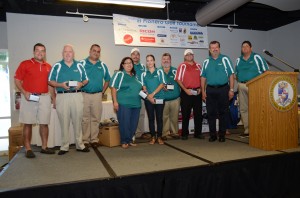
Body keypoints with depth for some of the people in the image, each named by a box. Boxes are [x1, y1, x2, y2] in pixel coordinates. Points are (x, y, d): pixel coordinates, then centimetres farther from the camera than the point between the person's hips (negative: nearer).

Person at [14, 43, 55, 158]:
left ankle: (44, 147, 15)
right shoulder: (25, 64, 2)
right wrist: (24, 92, -14)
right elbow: (17, 80, -1)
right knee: (27, 123, 1)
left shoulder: (48, 67, 13)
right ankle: (28, 149, 9)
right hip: (29, 97, -3)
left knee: (44, 123, 5)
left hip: (45, 97, 3)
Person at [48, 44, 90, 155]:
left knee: (78, 121, 6)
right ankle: (64, 147, 13)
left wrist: (81, 84, -7)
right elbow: (50, 81, 4)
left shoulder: (79, 66, 12)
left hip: (77, 96, 2)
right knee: (64, 122, 2)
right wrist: (61, 85, -13)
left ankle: (80, 145, 17)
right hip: (62, 96, -1)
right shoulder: (57, 66, 6)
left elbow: (86, 80, 15)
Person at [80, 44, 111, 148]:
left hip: (97, 95, 3)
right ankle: (85, 140, 12)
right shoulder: (82, 63, -1)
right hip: (84, 95, -3)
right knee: (85, 119, 2)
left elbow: (107, 80, 18)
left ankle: (94, 139, 19)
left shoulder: (102, 65, 11)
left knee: (96, 119, 8)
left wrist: (102, 92, 10)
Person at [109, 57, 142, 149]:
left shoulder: (134, 75, 19)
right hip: (123, 103, -6)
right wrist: (115, 101, -14)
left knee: (134, 123, 8)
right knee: (124, 123, -3)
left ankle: (130, 140, 23)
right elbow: (113, 88, -8)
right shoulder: (119, 74, -1)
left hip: (136, 103, 7)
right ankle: (124, 141, 12)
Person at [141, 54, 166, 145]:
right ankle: (153, 137, 13)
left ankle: (159, 137, 11)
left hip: (159, 98, -1)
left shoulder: (160, 72, 5)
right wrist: (149, 96, -13)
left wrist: (153, 94, -14)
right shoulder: (144, 74, 10)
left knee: (159, 118, 1)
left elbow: (162, 84, -5)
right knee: (151, 118, 4)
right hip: (148, 99, 1)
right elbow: (144, 87, 3)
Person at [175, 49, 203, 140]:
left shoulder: (198, 66, 12)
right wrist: (185, 90, -14)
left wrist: (200, 88, 1)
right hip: (186, 92, -4)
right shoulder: (182, 66, -1)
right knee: (185, 114, 3)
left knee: (198, 114, 8)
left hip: (197, 92, 4)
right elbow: (178, 79, -6)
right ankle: (184, 134, 13)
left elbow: (202, 78, 15)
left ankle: (198, 133, 19)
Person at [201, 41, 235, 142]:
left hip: (223, 89, -2)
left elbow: (231, 75, 1)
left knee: (223, 113, 3)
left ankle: (222, 134, 14)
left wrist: (231, 89, -6)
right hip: (210, 90, 2)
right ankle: (212, 135, 15)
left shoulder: (225, 59, 4)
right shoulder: (206, 62, 11)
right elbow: (203, 77, 10)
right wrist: (203, 91, 4)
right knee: (211, 113, 5)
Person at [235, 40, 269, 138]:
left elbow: (266, 71, 0)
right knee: (243, 109, 5)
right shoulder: (239, 60, 16)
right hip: (242, 86, 5)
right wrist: (240, 82, 7)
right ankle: (247, 130, 14)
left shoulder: (257, 57, 3)